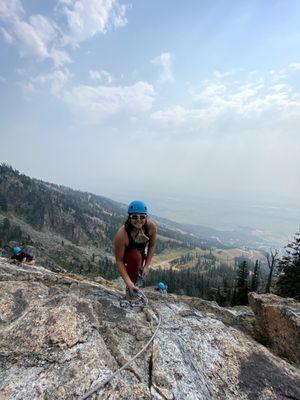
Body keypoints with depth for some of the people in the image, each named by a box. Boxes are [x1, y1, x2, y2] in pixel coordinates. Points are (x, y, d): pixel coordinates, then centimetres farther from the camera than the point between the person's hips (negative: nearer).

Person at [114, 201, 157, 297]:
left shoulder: (151, 226, -29)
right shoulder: (121, 234, -38)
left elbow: (152, 245, -11)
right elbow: (119, 261, -29)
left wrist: (146, 266, -13)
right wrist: (128, 283, -33)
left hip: (142, 250, 5)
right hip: (126, 254, -4)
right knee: (136, 256, -31)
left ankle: (138, 271, 21)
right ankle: (130, 288, -9)